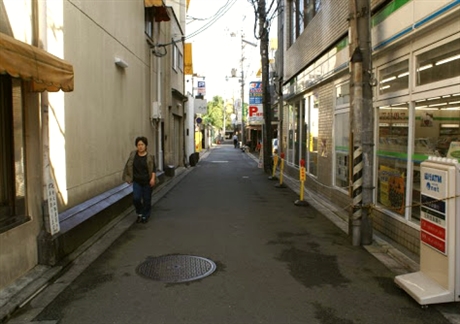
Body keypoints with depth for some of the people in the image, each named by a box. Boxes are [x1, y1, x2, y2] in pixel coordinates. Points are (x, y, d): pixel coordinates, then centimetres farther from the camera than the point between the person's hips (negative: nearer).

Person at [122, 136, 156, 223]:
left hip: (147, 182, -2)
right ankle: (139, 213, 17)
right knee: (136, 198, -8)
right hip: (137, 181, 2)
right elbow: (129, 166, 12)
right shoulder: (133, 154, 1)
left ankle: (145, 216, 24)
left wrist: (153, 178, -16)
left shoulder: (150, 157, -7)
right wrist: (129, 177, 11)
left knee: (146, 200, 5)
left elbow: (153, 168, -4)